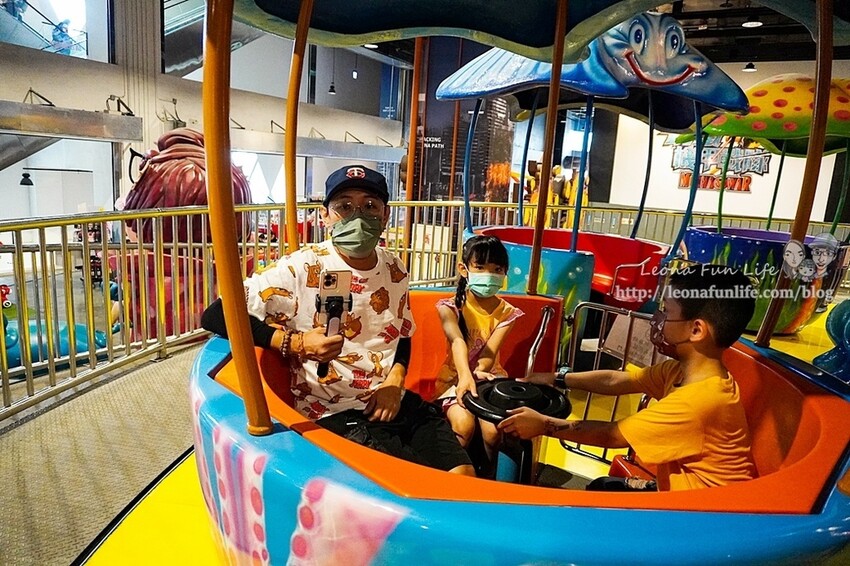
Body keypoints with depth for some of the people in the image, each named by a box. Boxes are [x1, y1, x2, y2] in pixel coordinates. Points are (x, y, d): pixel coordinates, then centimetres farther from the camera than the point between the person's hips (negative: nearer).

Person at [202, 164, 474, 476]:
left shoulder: (394, 270, 3)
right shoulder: (302, 269, -14)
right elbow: (216, 316, -17)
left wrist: (394, 381, -2)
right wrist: (296, 343, -25)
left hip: (396, 403, 6)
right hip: (335, 415, -5)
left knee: (464, 476, -4)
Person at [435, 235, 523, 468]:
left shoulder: (507, 313, -2)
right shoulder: (450, 307, -8)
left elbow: (490, 350, -16)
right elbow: (457, 341, -28)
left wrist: (479, 372, -40)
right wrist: (465, 376, -48)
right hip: (455, 377, -1)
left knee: (492, 429, -24)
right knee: (464, 424, -28)